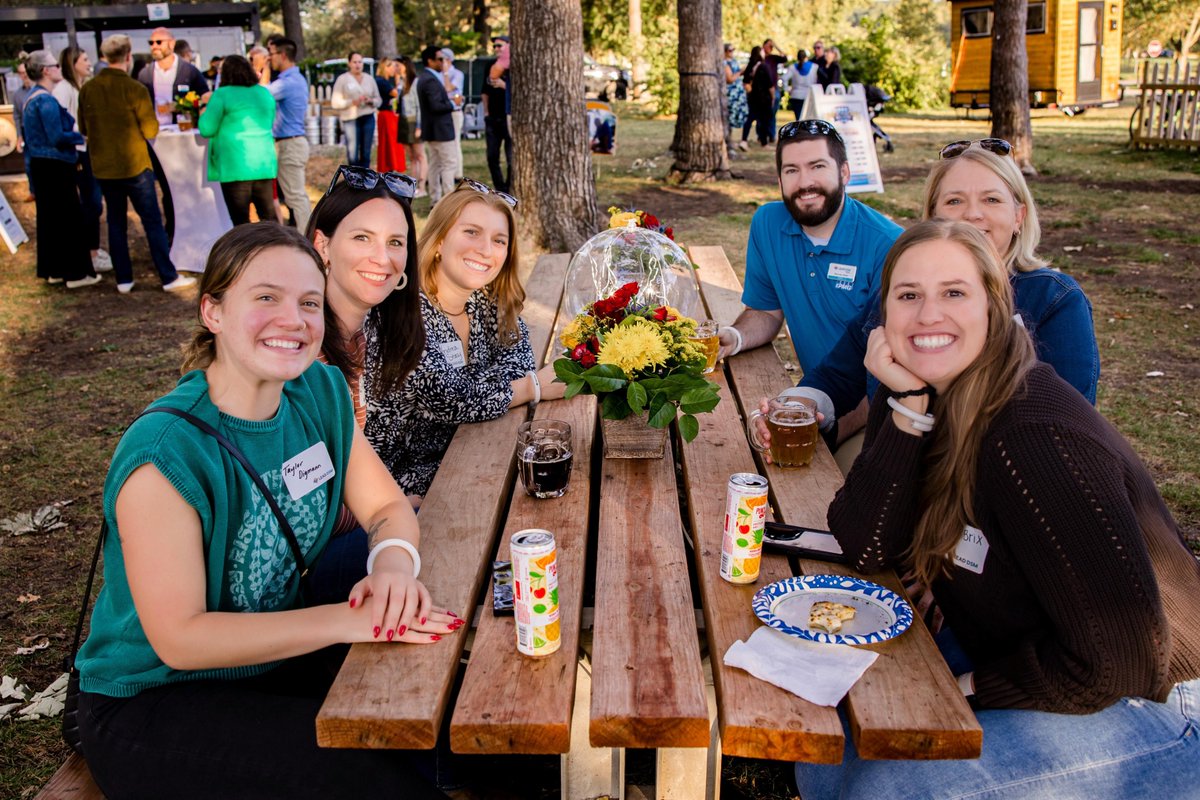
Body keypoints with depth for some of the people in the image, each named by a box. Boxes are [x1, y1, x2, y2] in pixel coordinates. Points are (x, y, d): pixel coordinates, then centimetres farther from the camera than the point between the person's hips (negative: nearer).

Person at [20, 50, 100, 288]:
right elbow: (57, 138, -21)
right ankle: (75, 273, -3)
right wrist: (82, 137, -8)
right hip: (55, 166, -10)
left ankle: (54, 269, 21)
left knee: (48, 218, 14)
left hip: (40, 164, 10)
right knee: (70, 219, -5)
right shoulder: (46, 100, -17)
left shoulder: (32, 97, 14)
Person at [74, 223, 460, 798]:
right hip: (153, 703, -6)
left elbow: (387, 506, 1)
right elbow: (179, 639, -25)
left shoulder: (320, 391, -5)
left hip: (278, 657, 6)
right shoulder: (165, 454, -26)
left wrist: (394, 560, -23)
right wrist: (348, 620, -30)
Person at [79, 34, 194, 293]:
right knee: (152, 221, 2)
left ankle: (123, 280, 13)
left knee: (116, 222, 11)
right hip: (135, 165, -4)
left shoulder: (87, 90, 1)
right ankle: (169, 277, 3)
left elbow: (84, 129, 10)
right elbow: (151, 130, -10)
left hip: (103, 167, 4)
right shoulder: (134, 89, -14)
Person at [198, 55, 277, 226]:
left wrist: (203, 115, 13)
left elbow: (207, 130, -5)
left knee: (241, 220, 0)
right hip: (264, 165, 5)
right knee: (268, 215, 11)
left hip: (236, 166, -5)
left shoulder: (222, 95, -6)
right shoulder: (265, 93, 10)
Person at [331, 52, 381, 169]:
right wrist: (352, 102, -16)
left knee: (366, 154, 3)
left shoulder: (369, 79, 13)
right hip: (351, 120, -3)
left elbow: (379, 100, 15)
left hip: (368, 119, 3)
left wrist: (371, 100, -7)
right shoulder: (342, 79, 2)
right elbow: (336, 103, -2)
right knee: (352, 154, -10)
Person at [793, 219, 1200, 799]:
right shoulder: (919, 396, -5)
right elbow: (867, 548, -13)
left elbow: (1117, 659, -27)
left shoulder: (1039, 435, -29)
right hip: (1004, 651, 7)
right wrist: (908, 407, -22)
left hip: (1143, 708, -7)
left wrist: (970, 686, -14)